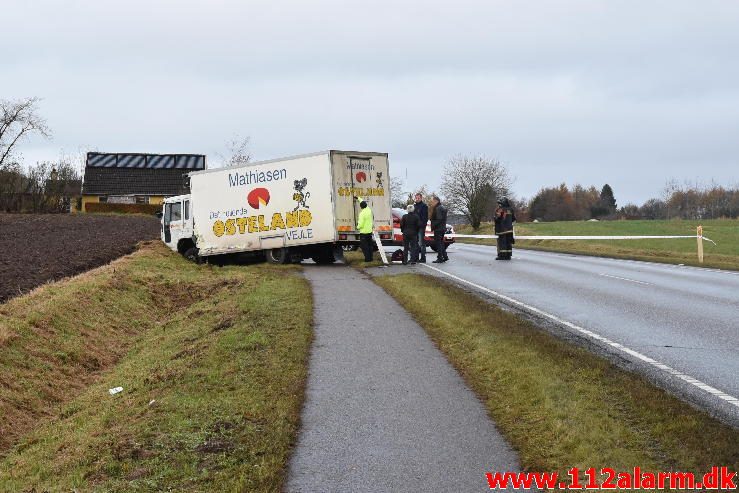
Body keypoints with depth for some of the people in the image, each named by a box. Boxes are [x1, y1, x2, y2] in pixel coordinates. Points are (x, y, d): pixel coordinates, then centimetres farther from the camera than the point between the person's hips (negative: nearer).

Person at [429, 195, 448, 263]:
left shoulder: (438, 208, -16)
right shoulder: (442, 208, 15)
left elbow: (439, 219, -21)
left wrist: (433, 226, -16)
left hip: (438, 229, -10)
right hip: (442, 228, 10)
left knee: (438, 243, -5)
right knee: (441, 243, 17)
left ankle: (440, 258, -4)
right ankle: (445, 256, 20)